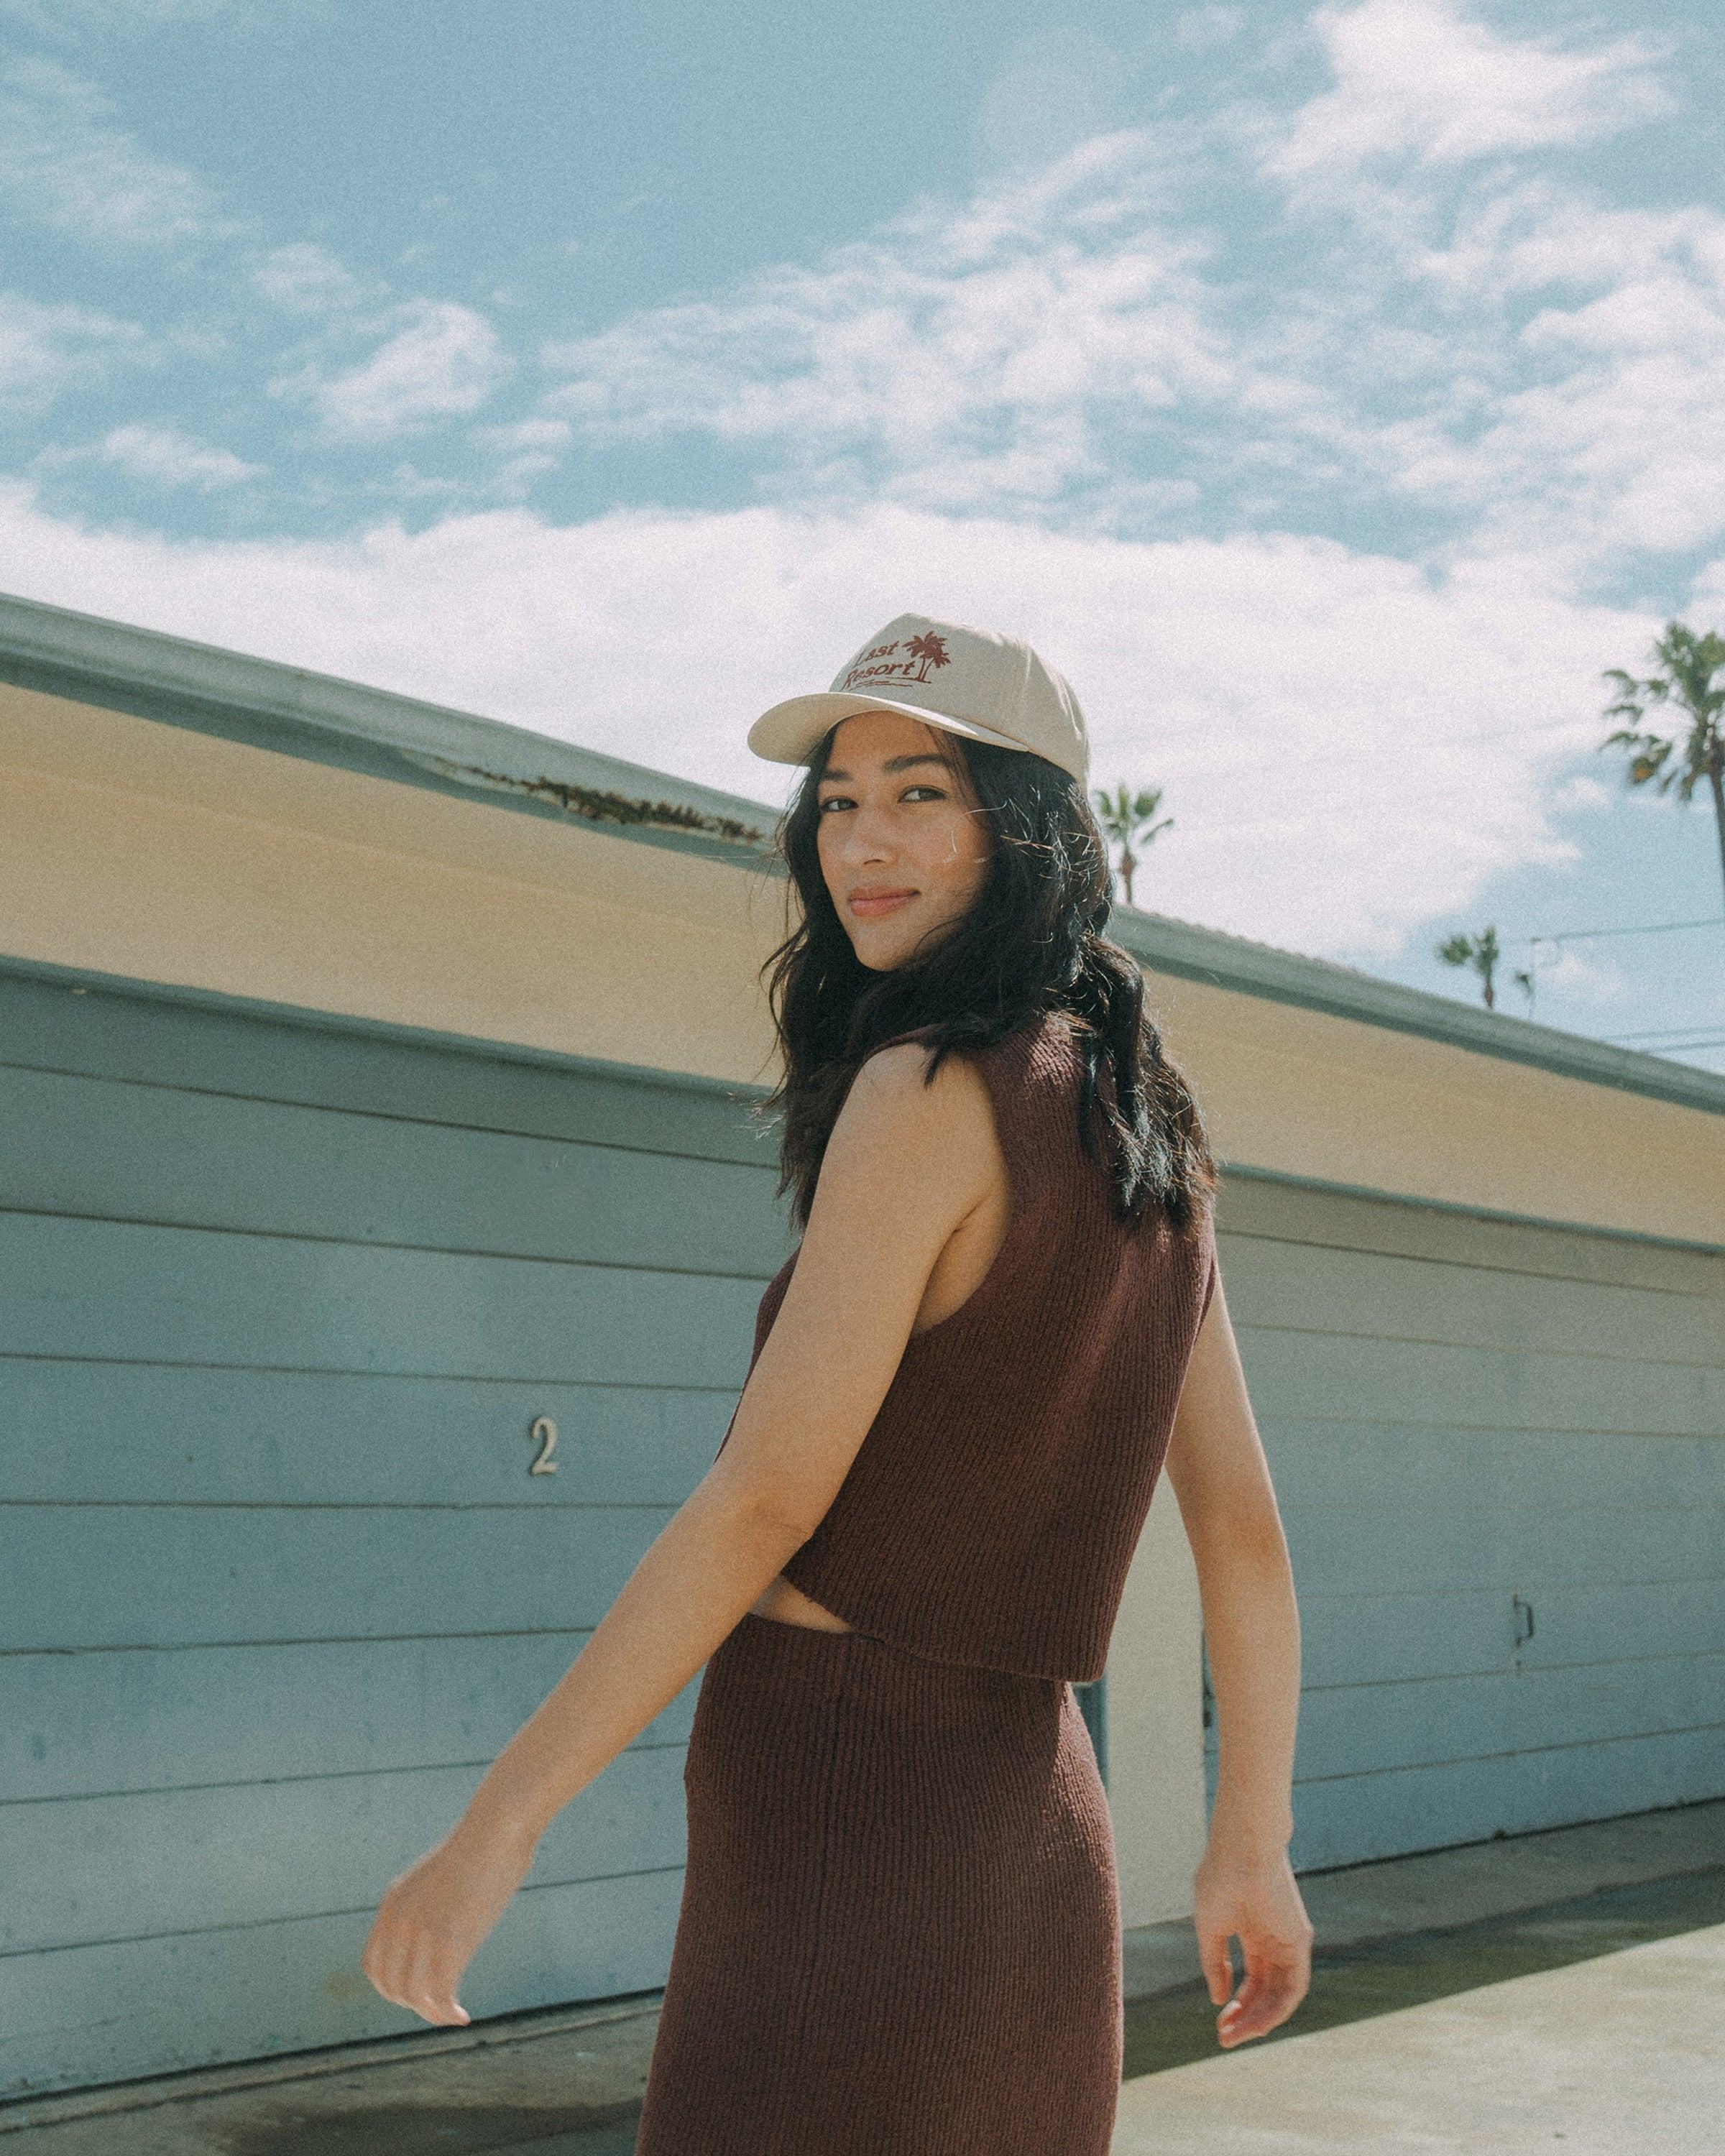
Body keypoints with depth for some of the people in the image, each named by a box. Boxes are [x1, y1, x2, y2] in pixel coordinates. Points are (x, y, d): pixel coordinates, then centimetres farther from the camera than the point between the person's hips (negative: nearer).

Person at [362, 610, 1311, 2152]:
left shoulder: (933, 1089, -14)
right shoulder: (1144, 1122, 11)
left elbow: (763, 1503, -17)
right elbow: (1244, 1525, 14)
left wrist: (495, 1829, -13)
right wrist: (1253, 1845, 22)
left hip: (852, 1835, -8)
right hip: (1032, 1836, 9)